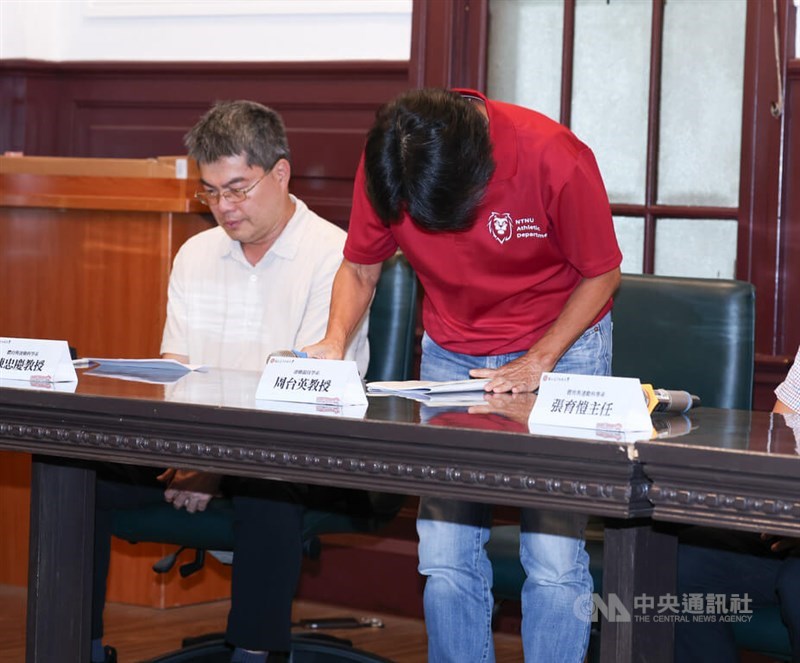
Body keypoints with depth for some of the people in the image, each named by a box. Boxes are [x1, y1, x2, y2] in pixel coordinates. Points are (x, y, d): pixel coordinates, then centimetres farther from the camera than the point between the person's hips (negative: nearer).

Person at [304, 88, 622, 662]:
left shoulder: (556, 159, -25)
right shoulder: (383, 164, -15)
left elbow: (601, 274, -10)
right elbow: (360, 268, 2)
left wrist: (535, 364, -18)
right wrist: (335, 341, -16)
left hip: (563, 345, -3)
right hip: (451, 356, 3)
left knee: (554, 561, -12)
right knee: (445, 559, -5)